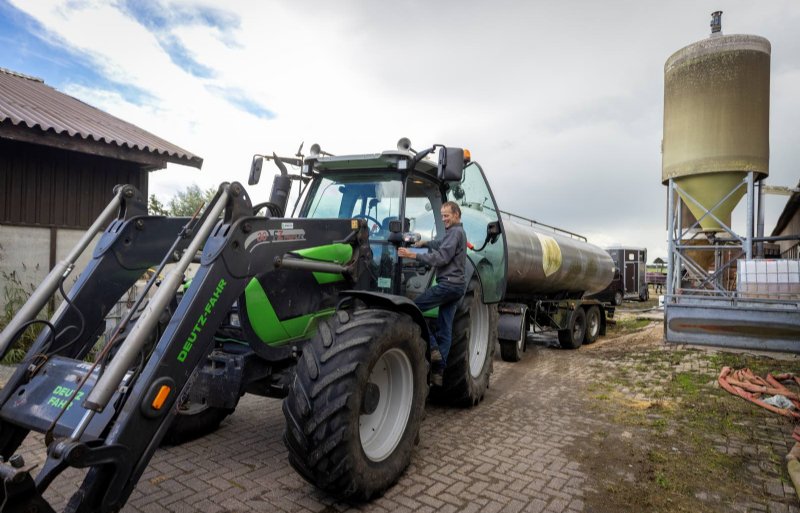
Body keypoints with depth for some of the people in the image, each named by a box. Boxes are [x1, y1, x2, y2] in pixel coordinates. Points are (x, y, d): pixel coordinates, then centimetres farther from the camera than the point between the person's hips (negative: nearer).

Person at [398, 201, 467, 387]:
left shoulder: (455, 232, -8)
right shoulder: (457, 232, 23)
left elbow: (441, 257, -19)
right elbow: (441, 244, 39)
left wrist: (414, 255, -22)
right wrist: (425, 243, 24)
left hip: (448, 283, -10)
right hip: (457, 285, 10)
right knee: (445, 329, 6)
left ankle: (432, 348, -11)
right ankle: (438, 372, 7)